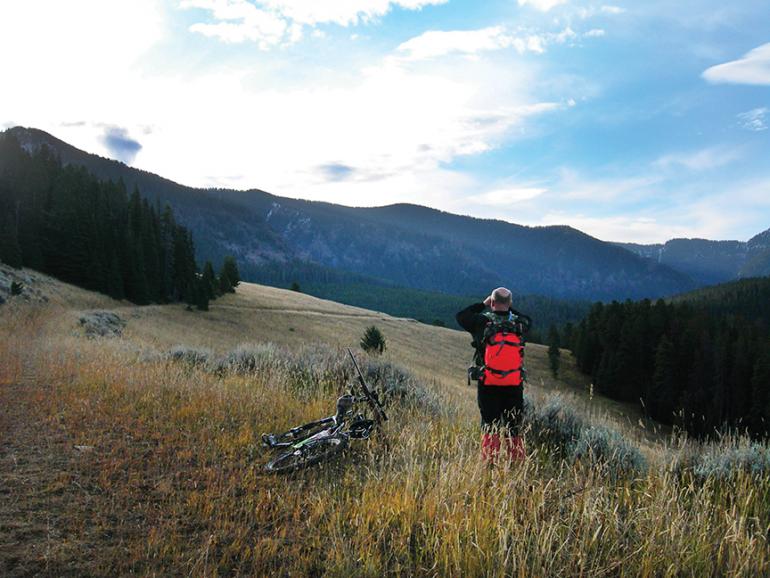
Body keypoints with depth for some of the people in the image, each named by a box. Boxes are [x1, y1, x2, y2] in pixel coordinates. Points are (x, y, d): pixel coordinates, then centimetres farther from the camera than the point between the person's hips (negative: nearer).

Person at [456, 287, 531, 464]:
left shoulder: (482, 321, -8)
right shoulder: (518, 323, 0)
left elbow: (460, 316, 8)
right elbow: (528, 320, 24)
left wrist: (482, 304, 14)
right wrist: (509, 309, 22)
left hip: (488, 385, -2)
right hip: (514, 386, 2)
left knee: (490, 428, 5)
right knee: (513, 430, 11)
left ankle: (489, 465, 4)